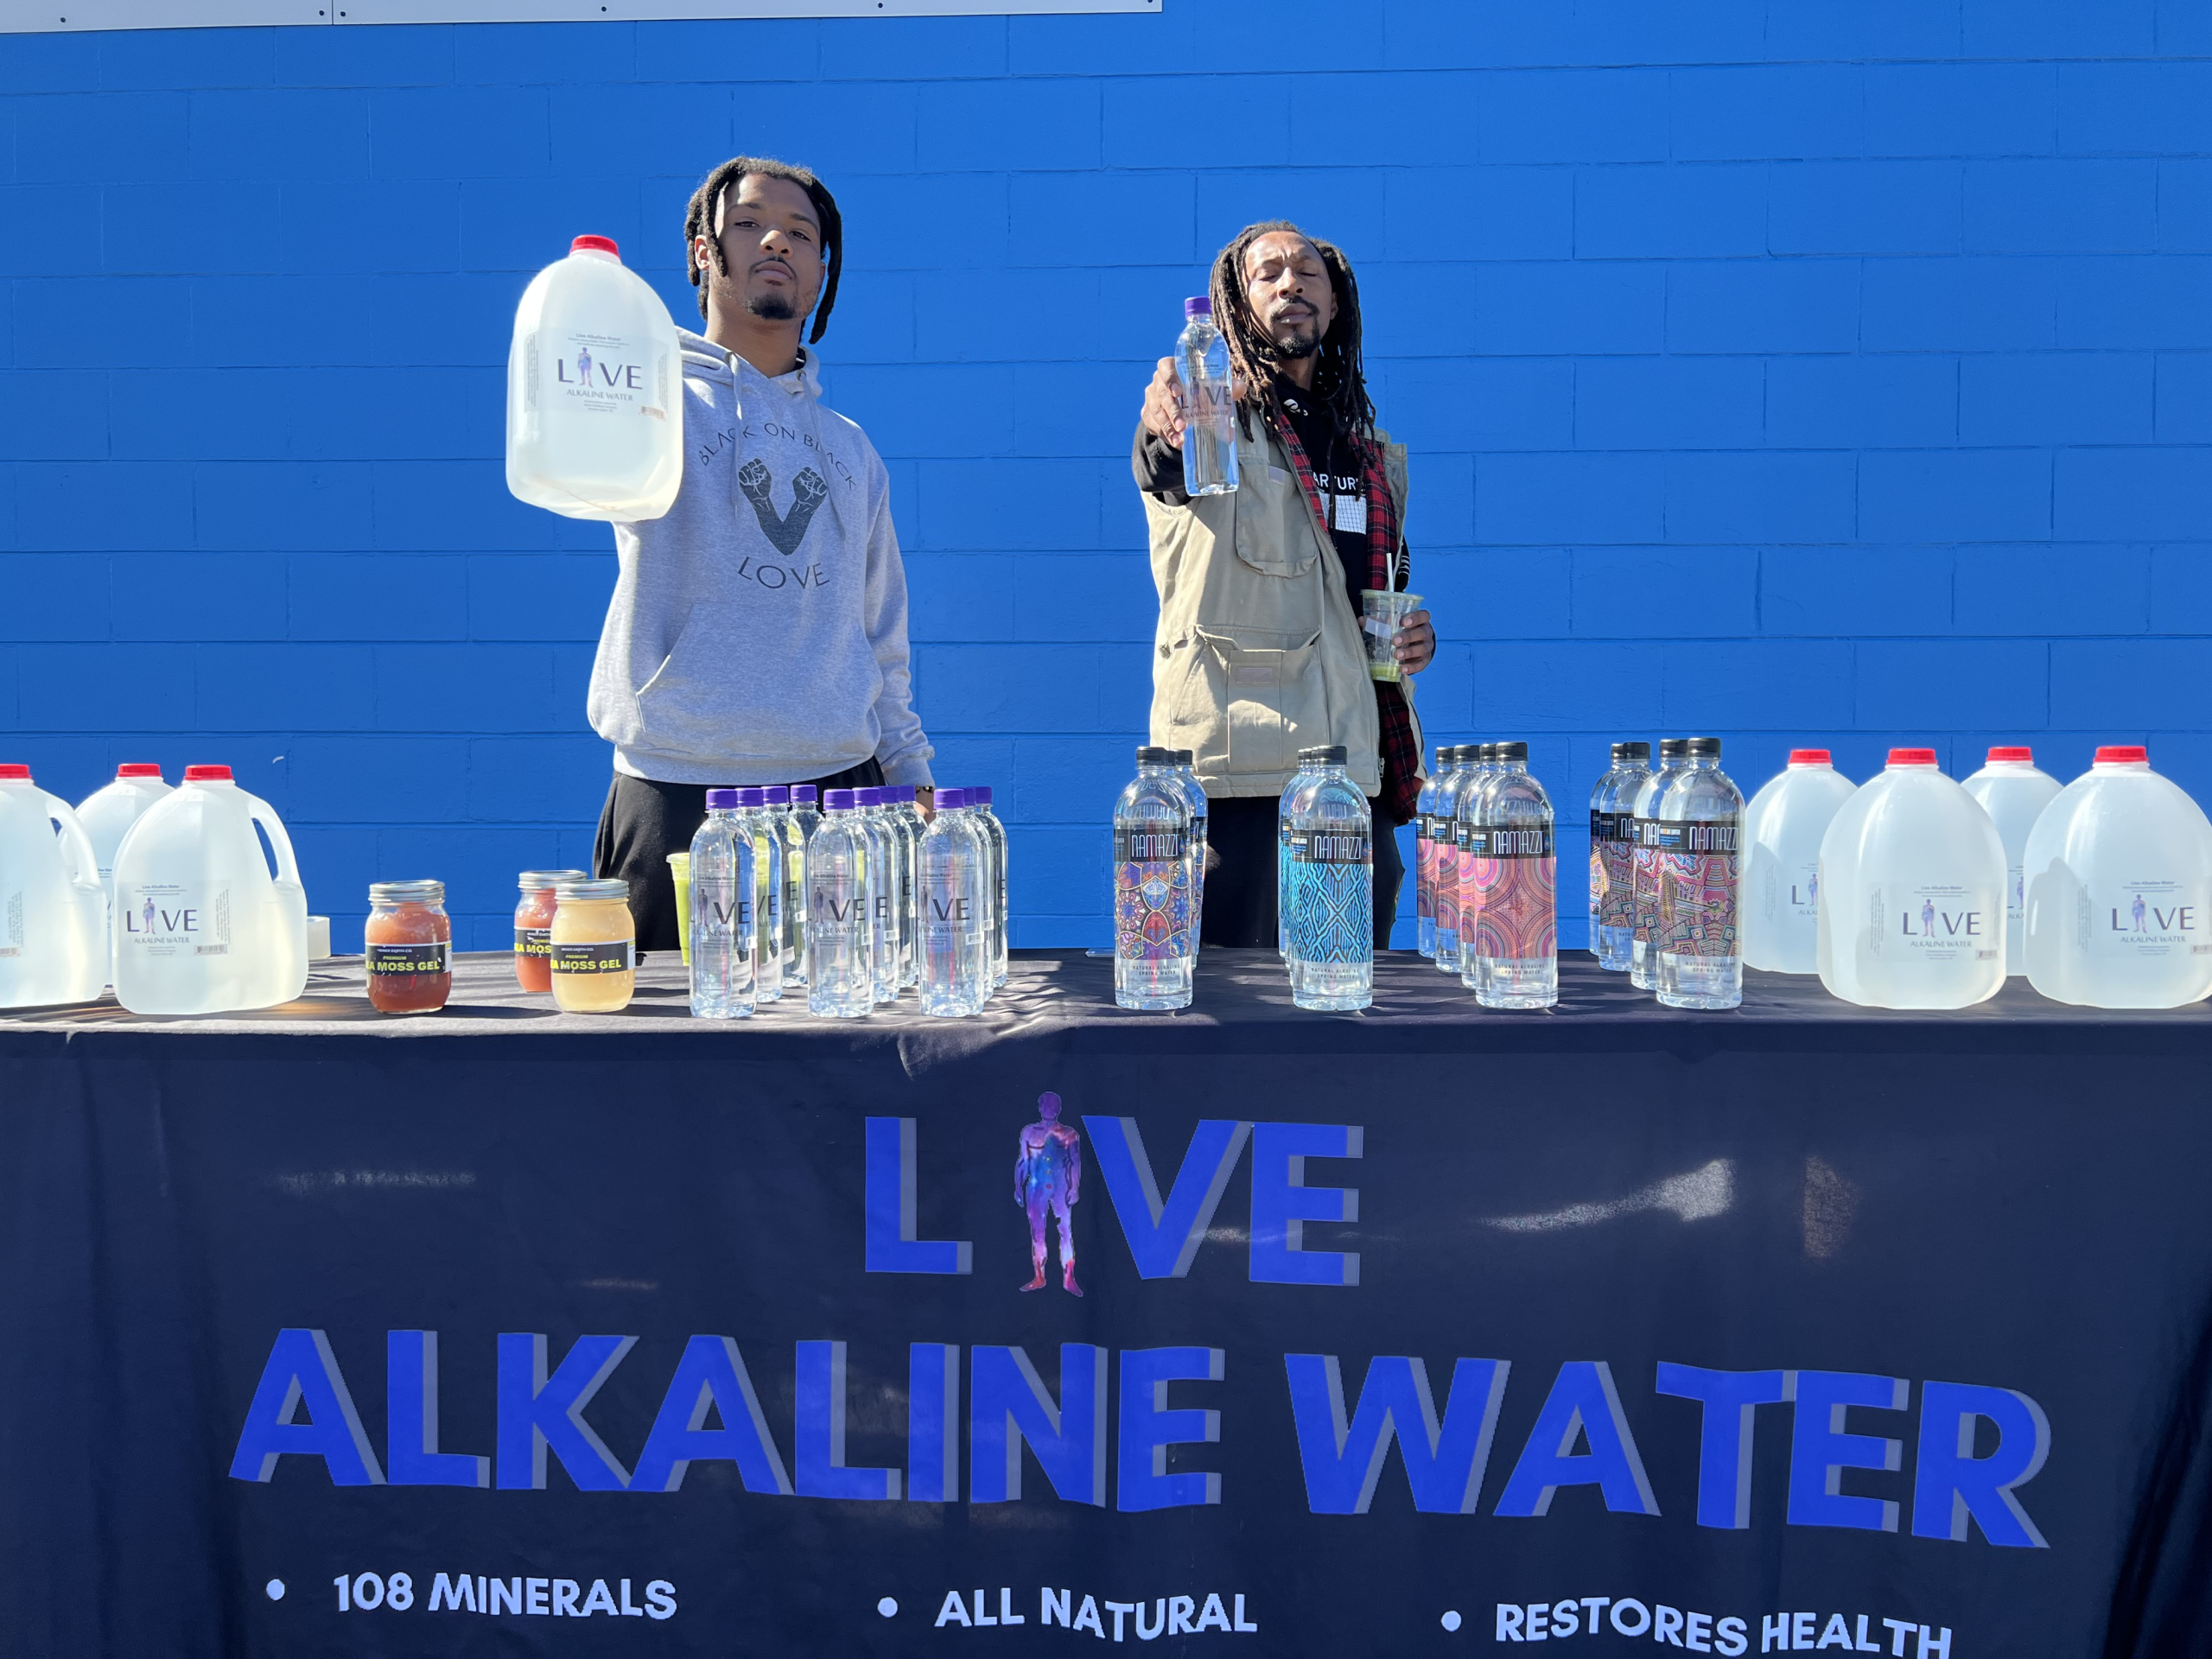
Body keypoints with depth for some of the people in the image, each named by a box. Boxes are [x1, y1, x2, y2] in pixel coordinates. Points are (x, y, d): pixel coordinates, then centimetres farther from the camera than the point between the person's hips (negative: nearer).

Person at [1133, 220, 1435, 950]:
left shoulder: (1371, 448, 18)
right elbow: (1162, 465, -25)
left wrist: (1415, 631, 7)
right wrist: (1164, 422, -48)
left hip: (1358, 777, 6)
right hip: (1236, 772, -5)